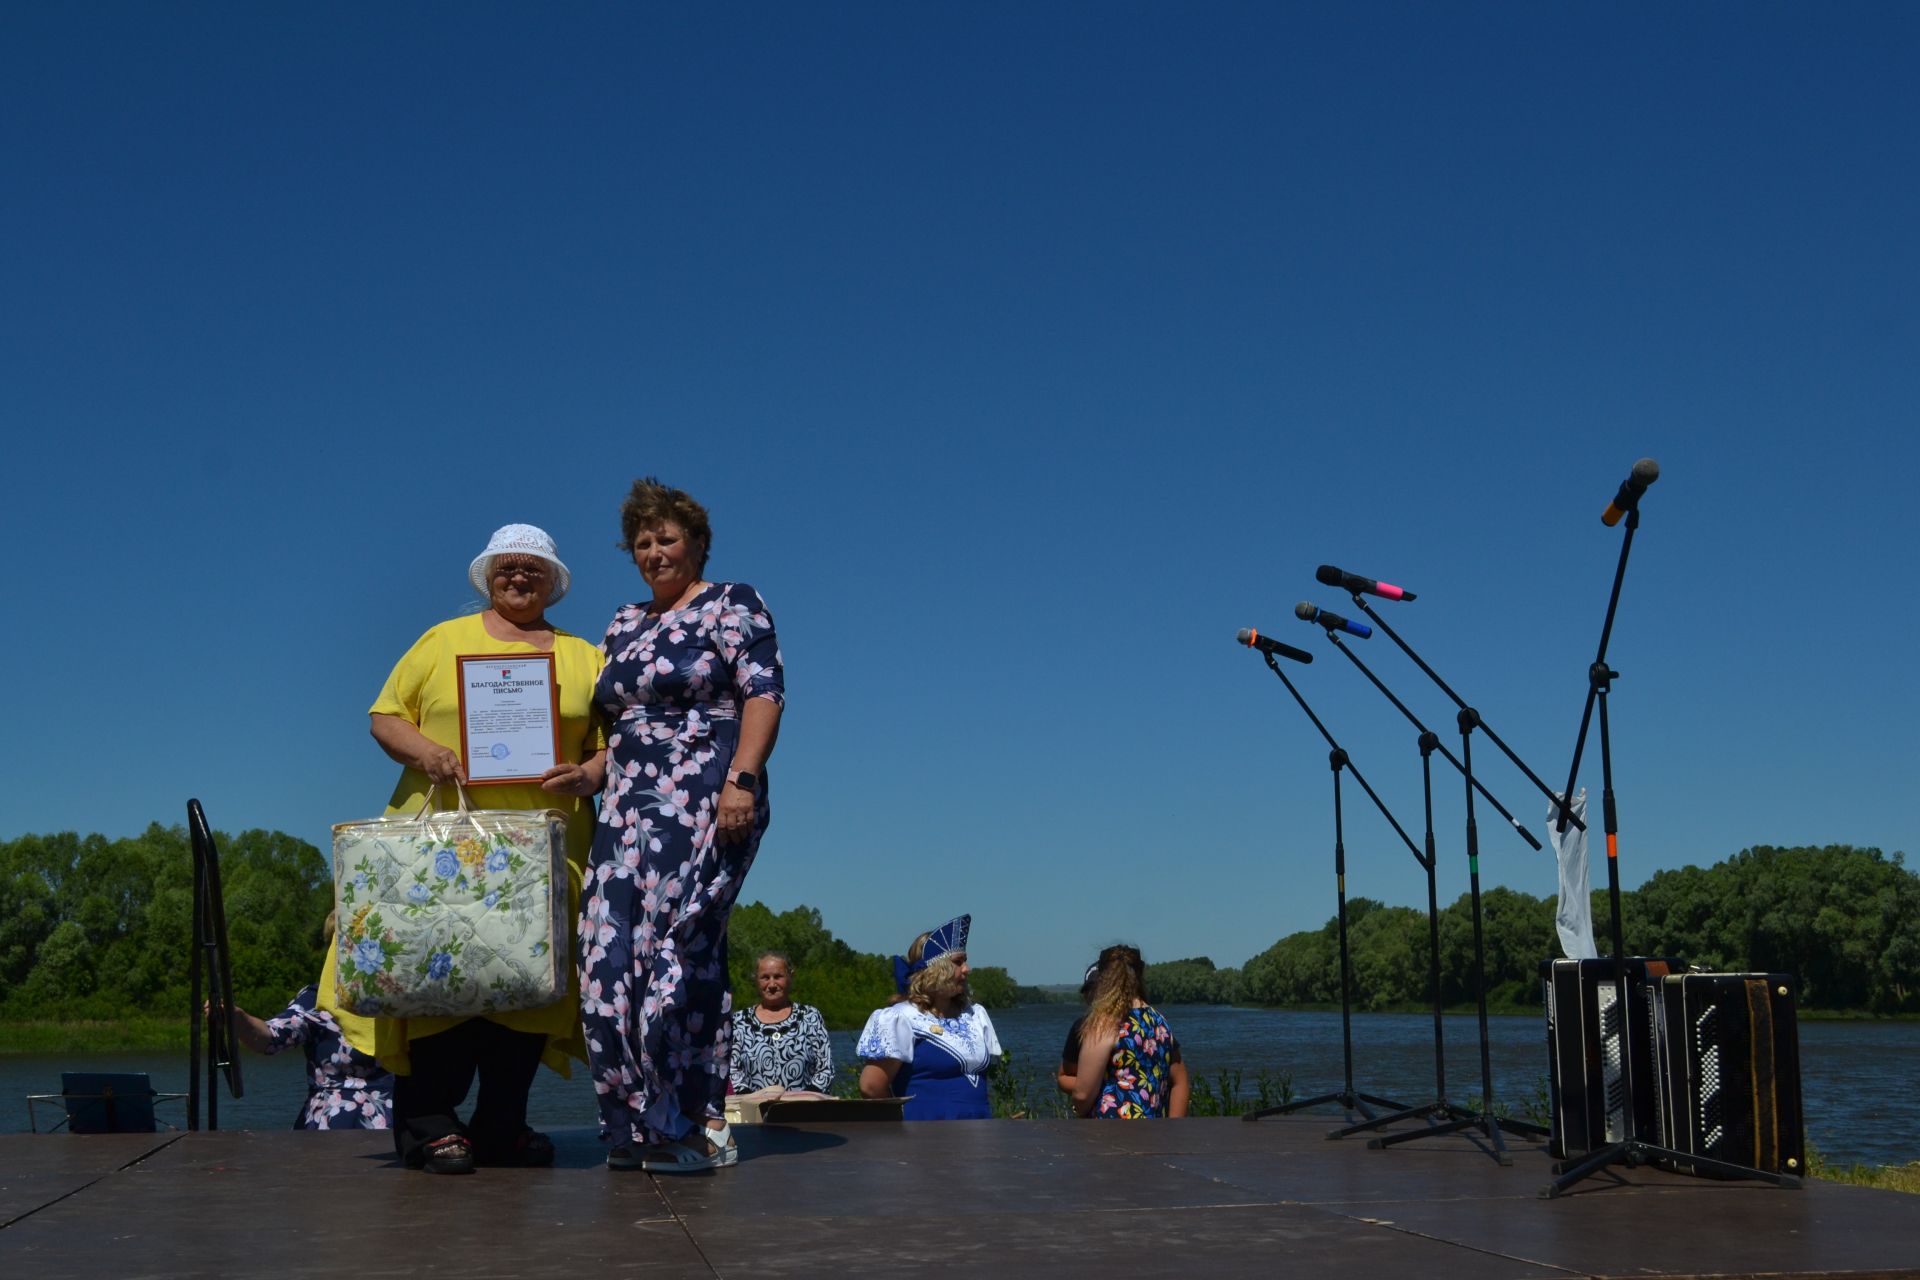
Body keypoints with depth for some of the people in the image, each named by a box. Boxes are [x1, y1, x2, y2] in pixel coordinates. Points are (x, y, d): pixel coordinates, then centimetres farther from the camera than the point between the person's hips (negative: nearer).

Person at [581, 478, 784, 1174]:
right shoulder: (624, 625, 22)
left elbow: (765, 694, -8)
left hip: (705, 803, -7)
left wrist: (741, 780, -19)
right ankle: (637, 1128, 3)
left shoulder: (732, 605, 2)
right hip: (628, 810, 7)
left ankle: (692, 1126, -8)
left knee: (679, 949, -14)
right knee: (611, 957, -3)